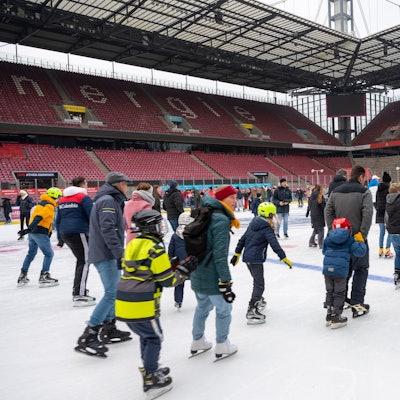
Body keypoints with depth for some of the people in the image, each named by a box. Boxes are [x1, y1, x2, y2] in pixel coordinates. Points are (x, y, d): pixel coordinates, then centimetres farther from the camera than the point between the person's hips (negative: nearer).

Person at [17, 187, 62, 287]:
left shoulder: (43, 203, 19)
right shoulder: (49, 206, -11)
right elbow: (39, 217, -25)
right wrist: (30, 228, -34)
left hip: (33, 232, 10)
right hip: (40, 232, -10)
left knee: (31, 253, 22)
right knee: (49, 254, -2)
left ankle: (22, 276, 27)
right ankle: (44, 277, -5)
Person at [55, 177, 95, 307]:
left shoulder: (62, 199, 18)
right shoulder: (84, 197, -5)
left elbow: (58, 220, 21)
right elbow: (92, 217, -12)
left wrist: (60, 238, 26)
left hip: (64, 233, 8)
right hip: (79, 233, -8)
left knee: (80, 259, 21)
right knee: (85, 262, -7)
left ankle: (78, 289, 28)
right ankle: (79, 296, -14)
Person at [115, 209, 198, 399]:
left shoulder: (133, 245, 13)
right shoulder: (155, 248, -12)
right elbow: (167, 280, -11)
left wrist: (172, 264, 17)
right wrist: (184, 269, 3)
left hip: (124, 303, 8)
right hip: (142, 305, -8)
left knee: (146, 335, 24)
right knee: (154, 337, 9)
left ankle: (150, 369, 36)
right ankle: (150, 380, 13)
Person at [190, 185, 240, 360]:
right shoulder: (222, 221, -21)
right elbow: (220, 255, -25)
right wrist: (225, 282, -23)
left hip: (197, 275, 9)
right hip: (212, 278, -9)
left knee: (203, 306, 25)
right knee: (224, 309, 11)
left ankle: (197, 342, 40)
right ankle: (222, 347, 25)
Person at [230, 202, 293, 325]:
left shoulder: (253, 224, 11)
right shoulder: (267, 229, -12)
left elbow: (242, 239, 15)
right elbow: (275, 245, -18)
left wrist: (237, 254, 22)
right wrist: (285, 258, -14)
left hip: (247, 257, 9)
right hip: (256, 259, -9)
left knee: (257, 280, 27)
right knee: (259, 284, -8)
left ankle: (259, 301, 45)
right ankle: (252, 312, -15)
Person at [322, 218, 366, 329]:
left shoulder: (328, 239, 9)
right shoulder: (349, 240, 1)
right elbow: (359, 252, -4)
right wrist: (362, 243, 16)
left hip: (327, 269, 3)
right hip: (340, 270, -3)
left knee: (330, 292, 17)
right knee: (339, 294, 7)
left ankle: (329, 316, 24)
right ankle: (336, 319, 10)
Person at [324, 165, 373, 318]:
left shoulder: (336, 191, 7)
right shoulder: (364, 191, -9)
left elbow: (328, 211, 5)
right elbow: (368, 213, -19)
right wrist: (363, 234, -14)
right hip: (357, 238, -5)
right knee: (361, 270, 7)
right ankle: (357, 304, 5)